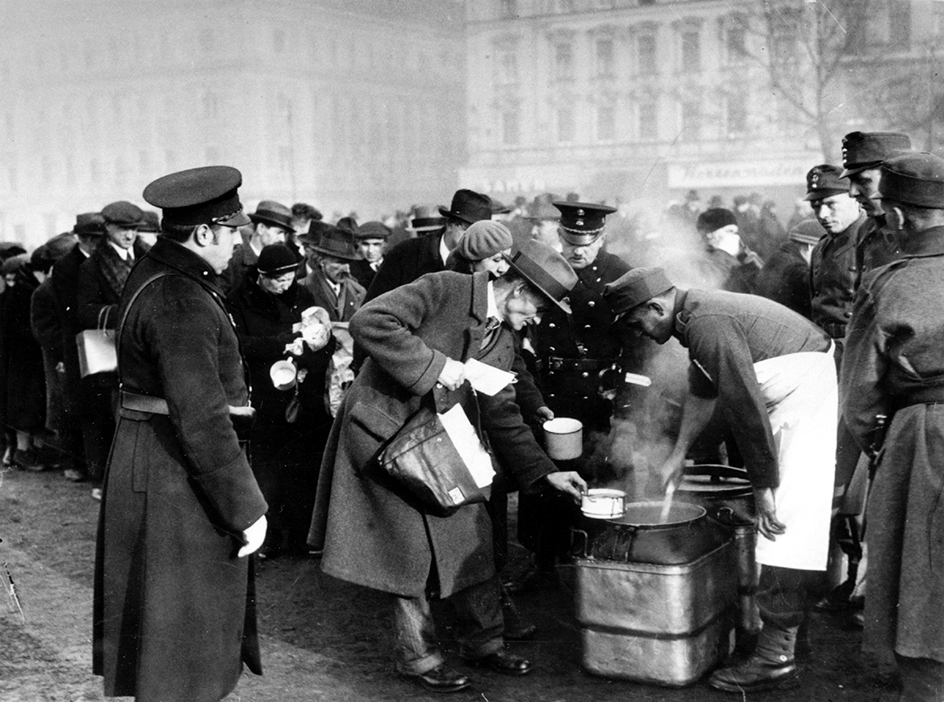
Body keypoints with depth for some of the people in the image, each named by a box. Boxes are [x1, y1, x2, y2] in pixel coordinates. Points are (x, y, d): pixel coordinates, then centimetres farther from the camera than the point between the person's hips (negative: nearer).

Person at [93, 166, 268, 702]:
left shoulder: (156, 274, 11)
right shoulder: (181, 300, -22)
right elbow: (201, 419, -25)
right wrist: (246, 508, -20)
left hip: (148, 459, 10)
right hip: (177, 478, -10)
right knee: (185, 632, 3)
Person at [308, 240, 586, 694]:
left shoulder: (502, 343, 6)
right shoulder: (445, 290, -17)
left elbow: (502, 417, 11)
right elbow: (368, 322, -26)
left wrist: (546, 473, 4)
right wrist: (434, 365, -28)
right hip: (382, 431, -7)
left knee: (471, 535, 6)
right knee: (407, 547, -3)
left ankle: (483, 642, 23)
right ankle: (417, 657, 13)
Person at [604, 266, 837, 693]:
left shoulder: (708, 324, -23)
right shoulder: (696, 315, 9)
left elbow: (746, 407, -24)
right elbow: (702, 392, 22)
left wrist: (764, 488, -18)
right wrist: (678, 454, 24)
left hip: (810, 396, -10)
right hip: (797, 397, 11)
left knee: (787, 526, -11)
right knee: (798, 530, 15)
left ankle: (775, 657, -8)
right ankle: (784, 623, 24)